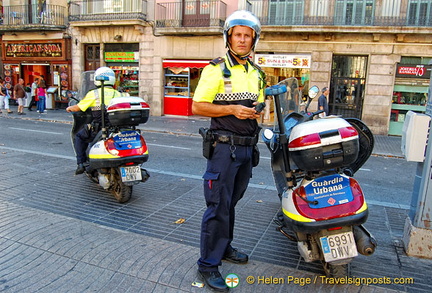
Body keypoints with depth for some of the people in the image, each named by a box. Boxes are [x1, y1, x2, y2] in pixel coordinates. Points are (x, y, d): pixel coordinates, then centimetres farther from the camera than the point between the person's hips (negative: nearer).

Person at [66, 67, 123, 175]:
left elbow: (78, 108, 3)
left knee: (79, 137, 22)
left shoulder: (93, 94, -4)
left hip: (98, 129, -4)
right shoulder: (118, 94, 6)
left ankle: (81, 163, 12)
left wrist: (69, 108, 25)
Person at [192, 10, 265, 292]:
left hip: (248, 147, 7)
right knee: (219, 207, -4)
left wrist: (258, 110, 1)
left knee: (231, 203, 18)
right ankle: (208, 265, 8)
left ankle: (224, 247, 35)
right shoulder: (216, 69, -7)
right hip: (224, 147, -7)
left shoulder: (257, 73, 14)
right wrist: (232, 109, -22)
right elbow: (198, 107, -12)